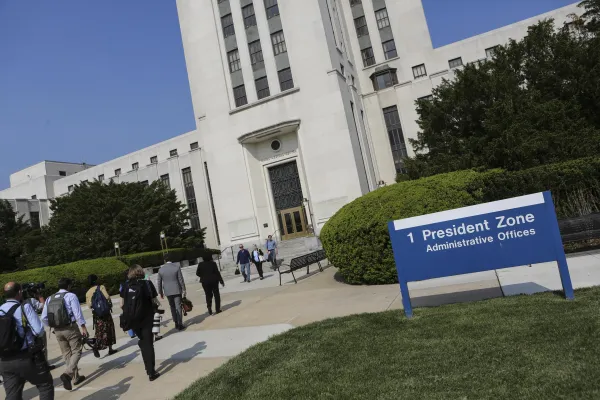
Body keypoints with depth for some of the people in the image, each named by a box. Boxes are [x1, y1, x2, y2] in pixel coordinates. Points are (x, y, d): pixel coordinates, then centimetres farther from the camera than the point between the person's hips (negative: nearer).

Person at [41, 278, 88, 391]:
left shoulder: (50, 299, 9)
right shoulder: (71, 296, -8)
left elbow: (44, 317, 6)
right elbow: (78, 313, -15)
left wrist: (53, 326, 19)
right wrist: (83, 327, -11)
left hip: (57, 331, 6)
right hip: (70, 328, -6)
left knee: (66, 354, 15)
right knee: (76, 351, 4)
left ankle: (76, 377, 22)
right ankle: (67, 373, -17)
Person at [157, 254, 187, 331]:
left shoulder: (161, 269, -3)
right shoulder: (177, 267, -10)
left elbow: (159, 282, 3)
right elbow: (181, 280, -9)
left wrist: (160, 292, 13)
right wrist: (183, 290, -1)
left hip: (167, 291, 2)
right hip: (177, 290, -2)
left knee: (172, 307, 16)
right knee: (178, 307, 4)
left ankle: (176, 323, 21)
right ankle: (180, 324, 4)